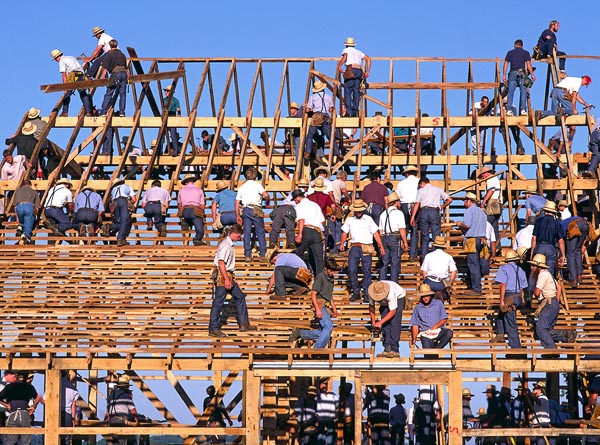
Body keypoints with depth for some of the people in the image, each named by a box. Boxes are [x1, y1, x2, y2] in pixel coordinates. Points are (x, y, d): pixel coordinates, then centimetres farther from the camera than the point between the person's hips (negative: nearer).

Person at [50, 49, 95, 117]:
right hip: (81, 75, 7)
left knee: (67, 94, 2)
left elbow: (64, 74, -4)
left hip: (72, 75, -7)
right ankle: (88, 112, -8)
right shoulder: (71, 57, 31)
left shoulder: (61, 61, 7)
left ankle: (65, 112, -1)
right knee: (83, 94, 1)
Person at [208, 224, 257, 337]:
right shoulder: (226, 245, -16)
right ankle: (213, 329, -1)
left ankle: (244, 324, 19)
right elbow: (221, 263, -23)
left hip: (228, 276, 10)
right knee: (218, 302, -5)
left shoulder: (229, 244, 15)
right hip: (222, 276, -10)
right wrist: (226, 280, -25)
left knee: (239, 297, 14)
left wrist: (231, 278, 22)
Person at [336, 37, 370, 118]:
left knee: (347, 92, -6)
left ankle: (348, 112, -17)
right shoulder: (358, 52, 28)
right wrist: (367, 72, 17)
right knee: (356, 92, 4)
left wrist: (339, 67, -10)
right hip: (359, 71, 5)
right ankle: (355, 112, -5)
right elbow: (368, 59, 19)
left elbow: (345, 57, -10)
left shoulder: (346, 50, 13)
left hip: (351, 71, -5)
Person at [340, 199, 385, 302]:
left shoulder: (368, 219, 7)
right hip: (354, 247, 2)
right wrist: (342, 243, -4)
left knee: (366, 271, -1)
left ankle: (366, 294, 4)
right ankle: (356, 292, 6)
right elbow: (345, 232, 13)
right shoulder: (349, 220, 12)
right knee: (351, 270, -5)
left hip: (366, 248, -2)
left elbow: (375, 233, 5)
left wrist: (381, 246, -1)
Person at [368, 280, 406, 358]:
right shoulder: (372, 292, -30)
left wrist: (380, 322, -36)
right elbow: (371, 306, -14)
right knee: (385, 323, -8)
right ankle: (387, 349, -5)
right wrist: (373, 322, -20)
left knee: (394, 323, -19)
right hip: (385, 302, 5)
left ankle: (395, 350, -22)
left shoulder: (391, 293, -43)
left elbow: (393, 311, -35)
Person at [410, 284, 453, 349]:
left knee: (449, 333, -33)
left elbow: (444, 319, 6)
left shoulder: (438, 303, 10)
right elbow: (415, 325, 9)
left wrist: (436, 326, -11)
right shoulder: (417, 308, 11)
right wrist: (414, 339, -5)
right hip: (425, 333, -1)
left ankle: (436, 349, -23)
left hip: (438, 330, 1)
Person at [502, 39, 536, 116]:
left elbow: (505, 64, 8)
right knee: (523, 91, -2)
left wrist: (504, 75, 7)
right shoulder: (525, 53, 9)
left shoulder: (510, 52, 14)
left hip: (513, 73, 1)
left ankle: (509, 109, -12)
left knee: (510, 92, -2)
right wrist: (532, 74, -4)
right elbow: (528, 64, -2)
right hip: (522, 73, -1)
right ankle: (523, 109, -12)